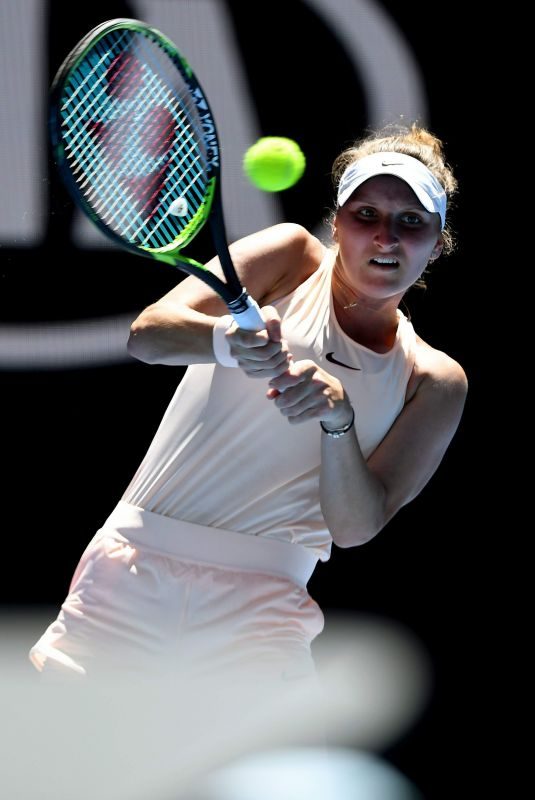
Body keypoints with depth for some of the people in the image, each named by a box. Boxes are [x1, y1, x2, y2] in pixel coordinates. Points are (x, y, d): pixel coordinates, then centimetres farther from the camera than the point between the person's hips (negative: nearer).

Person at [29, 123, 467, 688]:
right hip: (132, 577, -1)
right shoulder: (292, 255, 5)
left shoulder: (435, 383, 7)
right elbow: (147, 333, -10)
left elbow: (356, 527, -4)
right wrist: (230, 340, -31)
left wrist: (338, 418, -21)